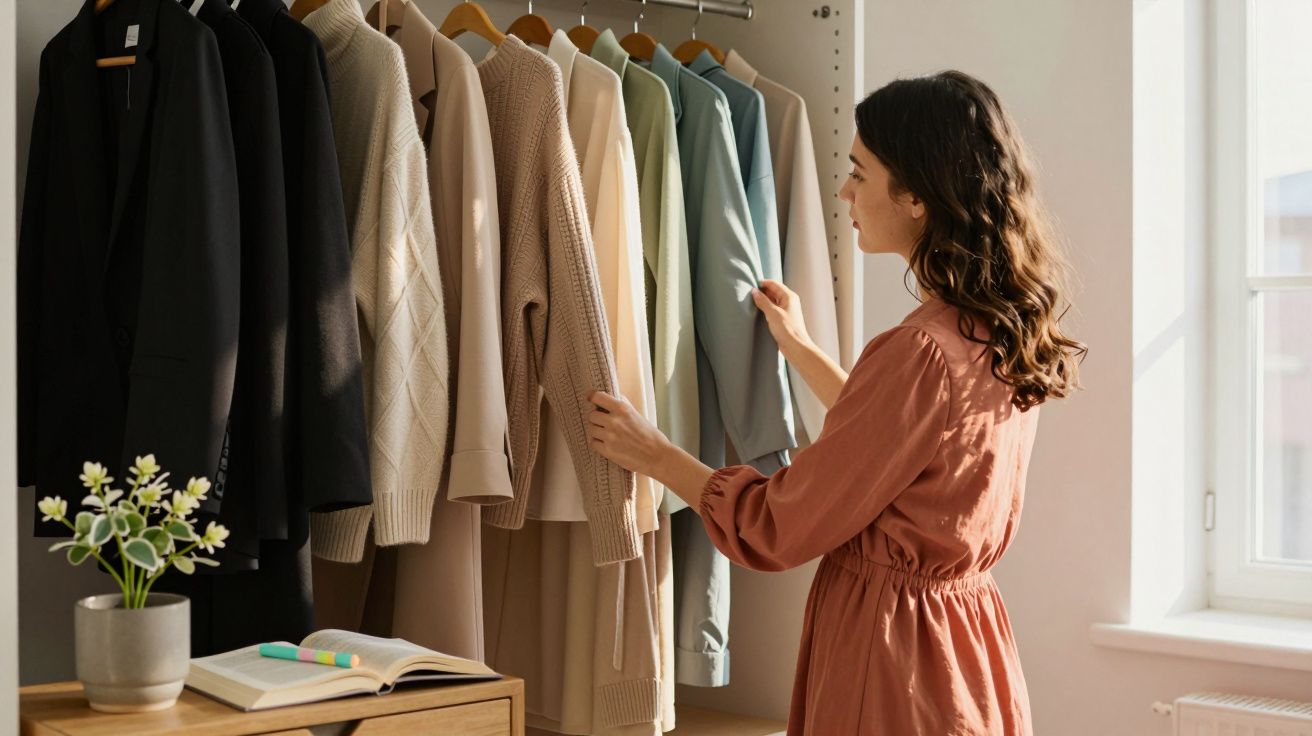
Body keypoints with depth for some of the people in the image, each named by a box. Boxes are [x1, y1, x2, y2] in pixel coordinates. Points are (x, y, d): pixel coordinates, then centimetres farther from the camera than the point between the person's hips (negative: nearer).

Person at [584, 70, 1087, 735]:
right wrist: (799, 347, 29)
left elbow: (777, 530, -17)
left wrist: (655, 455, -3)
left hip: (890, 657, -8)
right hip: (967, 648, 9)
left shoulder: (919, 353, -25)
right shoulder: (1006, 340, 2)